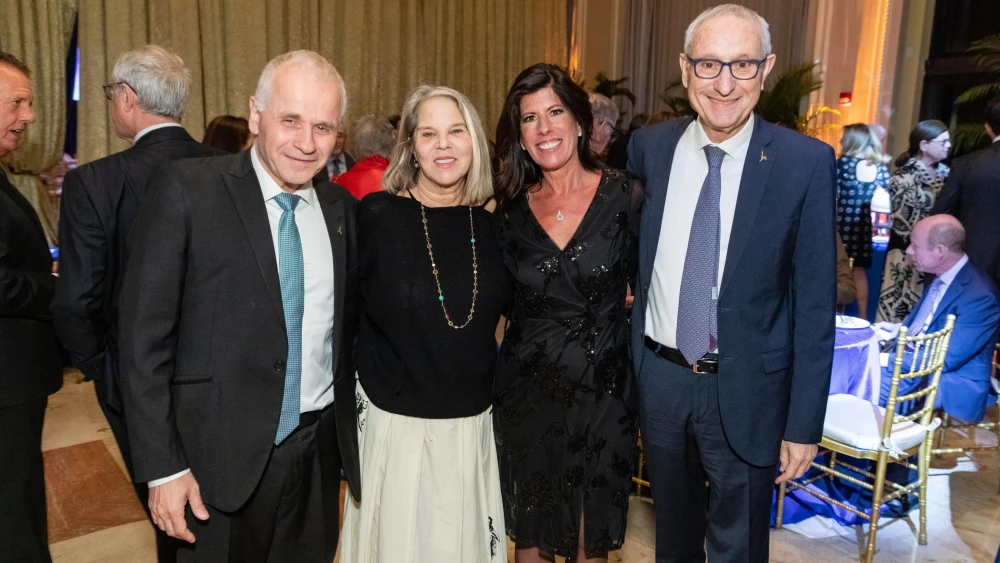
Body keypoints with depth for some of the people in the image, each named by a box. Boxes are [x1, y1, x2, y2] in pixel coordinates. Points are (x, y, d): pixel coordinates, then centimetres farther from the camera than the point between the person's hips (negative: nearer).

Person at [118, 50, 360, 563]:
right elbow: (144, 339, -11)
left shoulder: (341, 207, 3)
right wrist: (162, 466, -11)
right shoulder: (184, 189, -11)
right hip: (225, 458, -4)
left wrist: (352, 438, 10)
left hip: (321, 449, 5)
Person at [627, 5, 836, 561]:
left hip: (745, 391, -3)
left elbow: (815, 304, -11)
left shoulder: (807, 163, -13)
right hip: (659, 380, 3)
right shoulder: (650, 147, -4)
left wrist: (804, 424, -10)